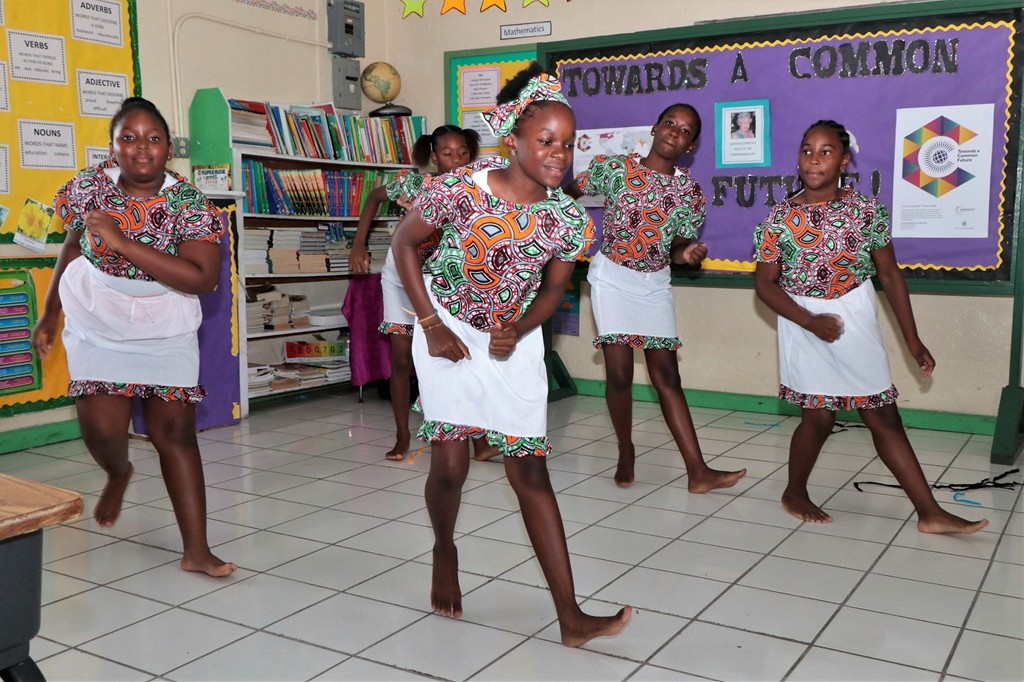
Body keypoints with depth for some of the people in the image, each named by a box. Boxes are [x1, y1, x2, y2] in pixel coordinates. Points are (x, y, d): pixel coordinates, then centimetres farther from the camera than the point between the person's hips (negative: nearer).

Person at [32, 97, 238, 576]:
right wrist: (49, 315, 15)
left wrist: (123, 241, -30)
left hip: (165, 331, -1)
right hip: (97, 325, 2)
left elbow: (203, 278, -28)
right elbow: (72, 250, 9)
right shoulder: (90, 186, -8)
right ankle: (118, 473, 31)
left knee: (175, 431, -1)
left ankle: (196, 550, 7)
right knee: (101, 428, -9)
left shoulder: (189, 204, -16)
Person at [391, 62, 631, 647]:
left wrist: (517, 332, -13)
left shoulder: (570, 220, -14)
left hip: (515, 341, 2)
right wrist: (432, 327, -10)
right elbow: (404, 244, -6)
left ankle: (571, 616, 4)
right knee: (451, 464, -3)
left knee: (531, 471, 1)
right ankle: (445, 554, 33)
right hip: (449, 331, -2)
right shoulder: (458, 190, -22)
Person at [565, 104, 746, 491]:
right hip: (613, 277, -2)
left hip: (655, 283, 2)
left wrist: (687, 254, -19)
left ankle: (698, 472, 0)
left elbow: (677, 248, 3)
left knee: (666, 374, 1)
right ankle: (626, 454, 19)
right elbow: (571, 191, 2)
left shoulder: (690, 192, -1)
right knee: (619, 373, -4)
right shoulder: (614, 168, -7)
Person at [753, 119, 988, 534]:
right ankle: (794, 493, 29)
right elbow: (765, 283, -6)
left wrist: (912, 339, 2)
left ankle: (930, 513, 13)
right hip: (805, 322, -2)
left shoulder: (867, 210, -5)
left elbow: (890, 275, 1)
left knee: (884, 415, 7)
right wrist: (810, 322, -17)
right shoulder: (780, 219, -10)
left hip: (857, 321, 2)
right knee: (818, 418, 4)